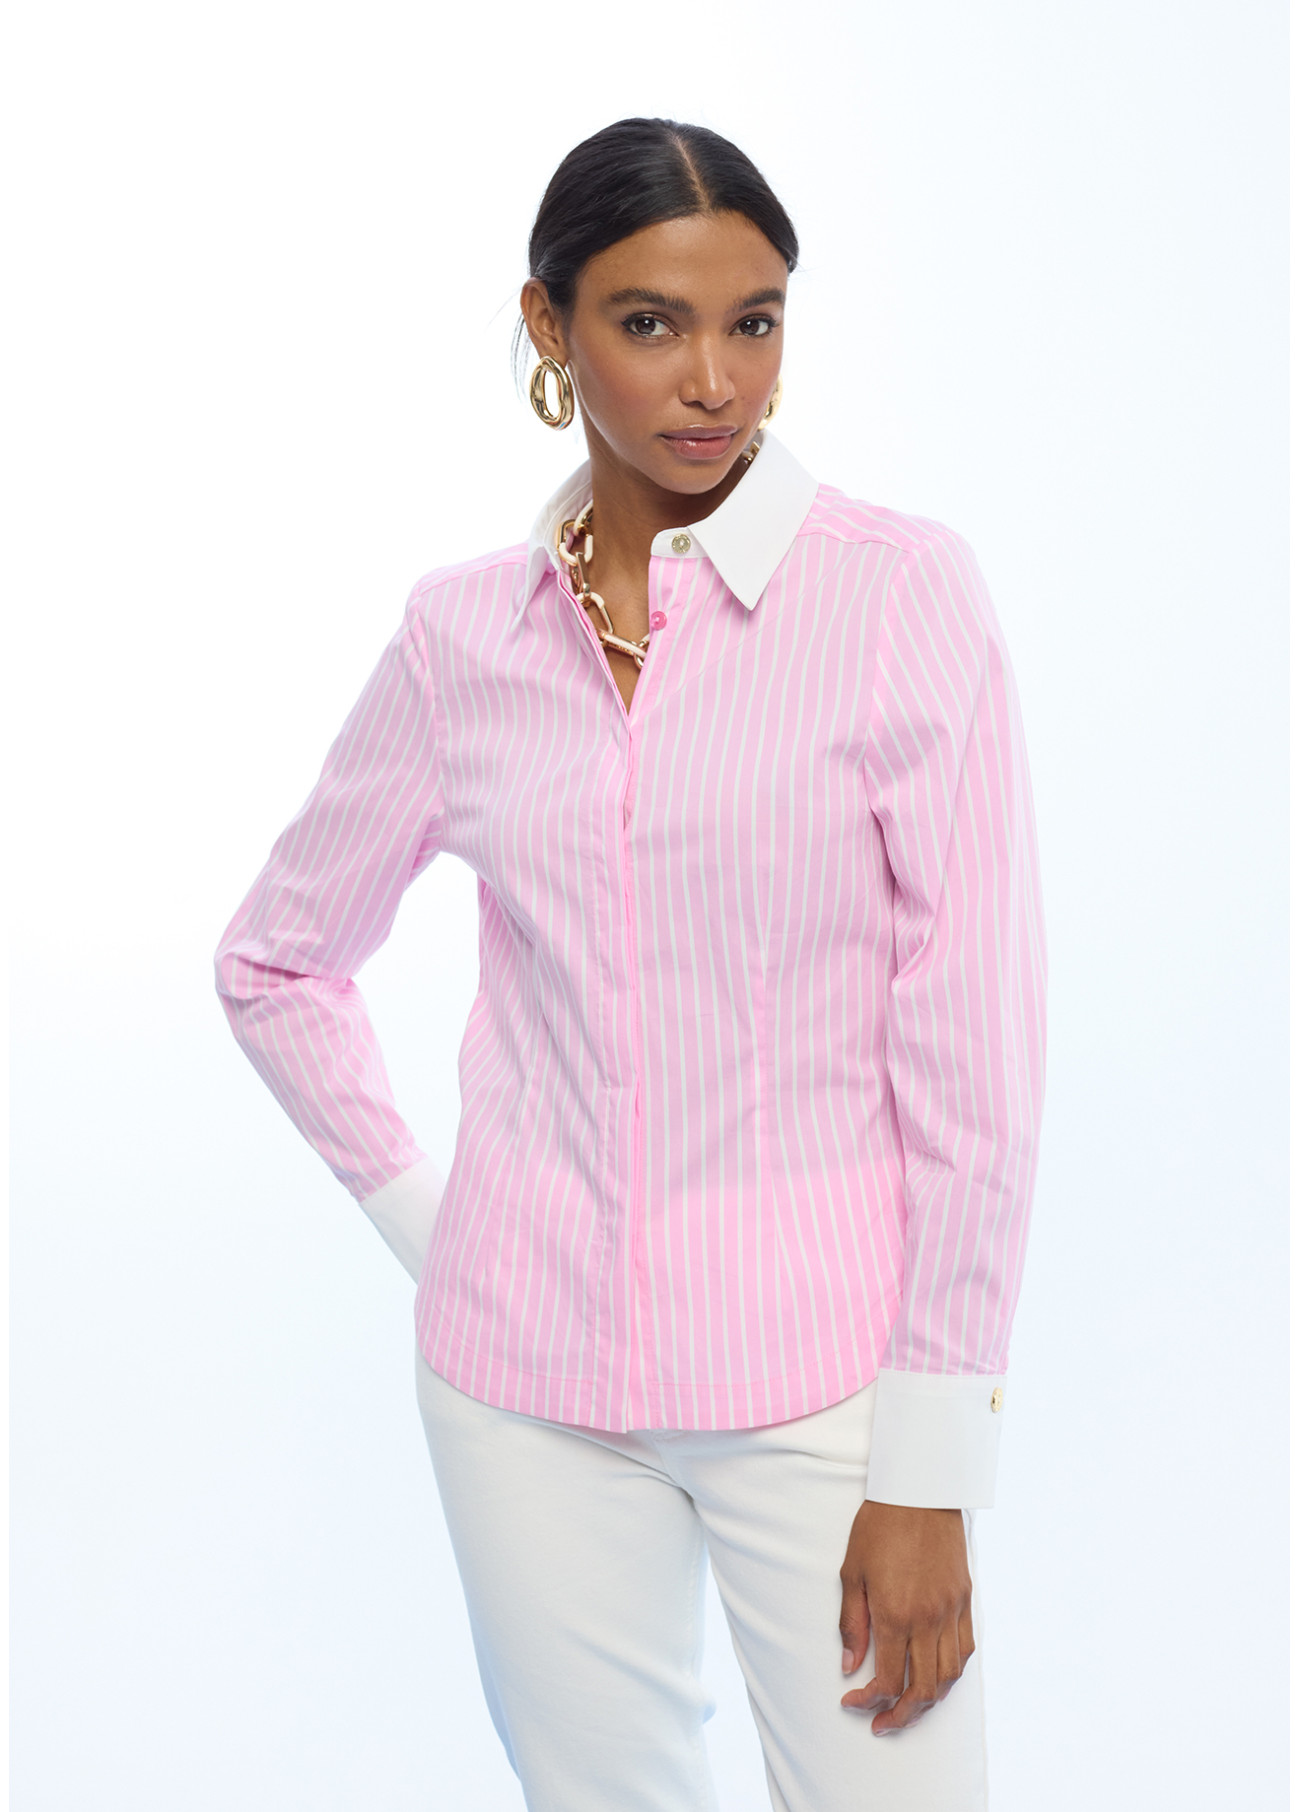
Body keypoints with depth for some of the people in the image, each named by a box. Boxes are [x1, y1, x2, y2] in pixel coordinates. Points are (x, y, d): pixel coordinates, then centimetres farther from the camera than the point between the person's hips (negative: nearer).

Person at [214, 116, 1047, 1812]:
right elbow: (277, 957, 17)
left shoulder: (905, 589, -7)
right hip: (529, 1376, 3)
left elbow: (976, 1035, -9)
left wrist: (933, 1471, -11)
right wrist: (422, 1217, 8)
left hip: (819, 1367, -3)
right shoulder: (464, 631, 3)